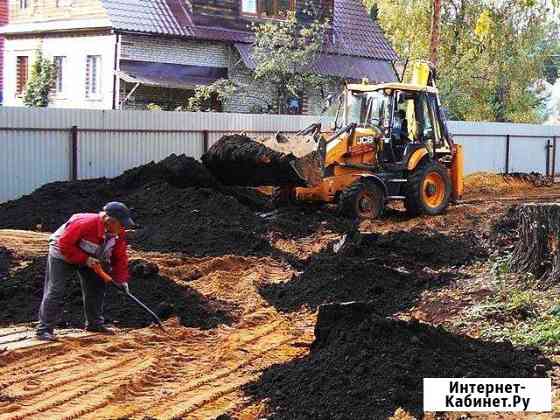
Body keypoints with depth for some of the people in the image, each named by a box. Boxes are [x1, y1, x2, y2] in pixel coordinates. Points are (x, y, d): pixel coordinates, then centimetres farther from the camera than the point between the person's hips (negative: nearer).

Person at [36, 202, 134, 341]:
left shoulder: (118, 232, -16)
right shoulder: (84, 224, -38)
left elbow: (120, 256, -7)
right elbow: (64, 244, -33)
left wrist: (121, 280, -15)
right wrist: (84, 259, -33)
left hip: (90, 257, 7)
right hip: (62, 253, -7)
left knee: (97, 286, 5)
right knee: (56, 290, -13)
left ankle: (94, 324, 19)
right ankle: (44, 329, -11)